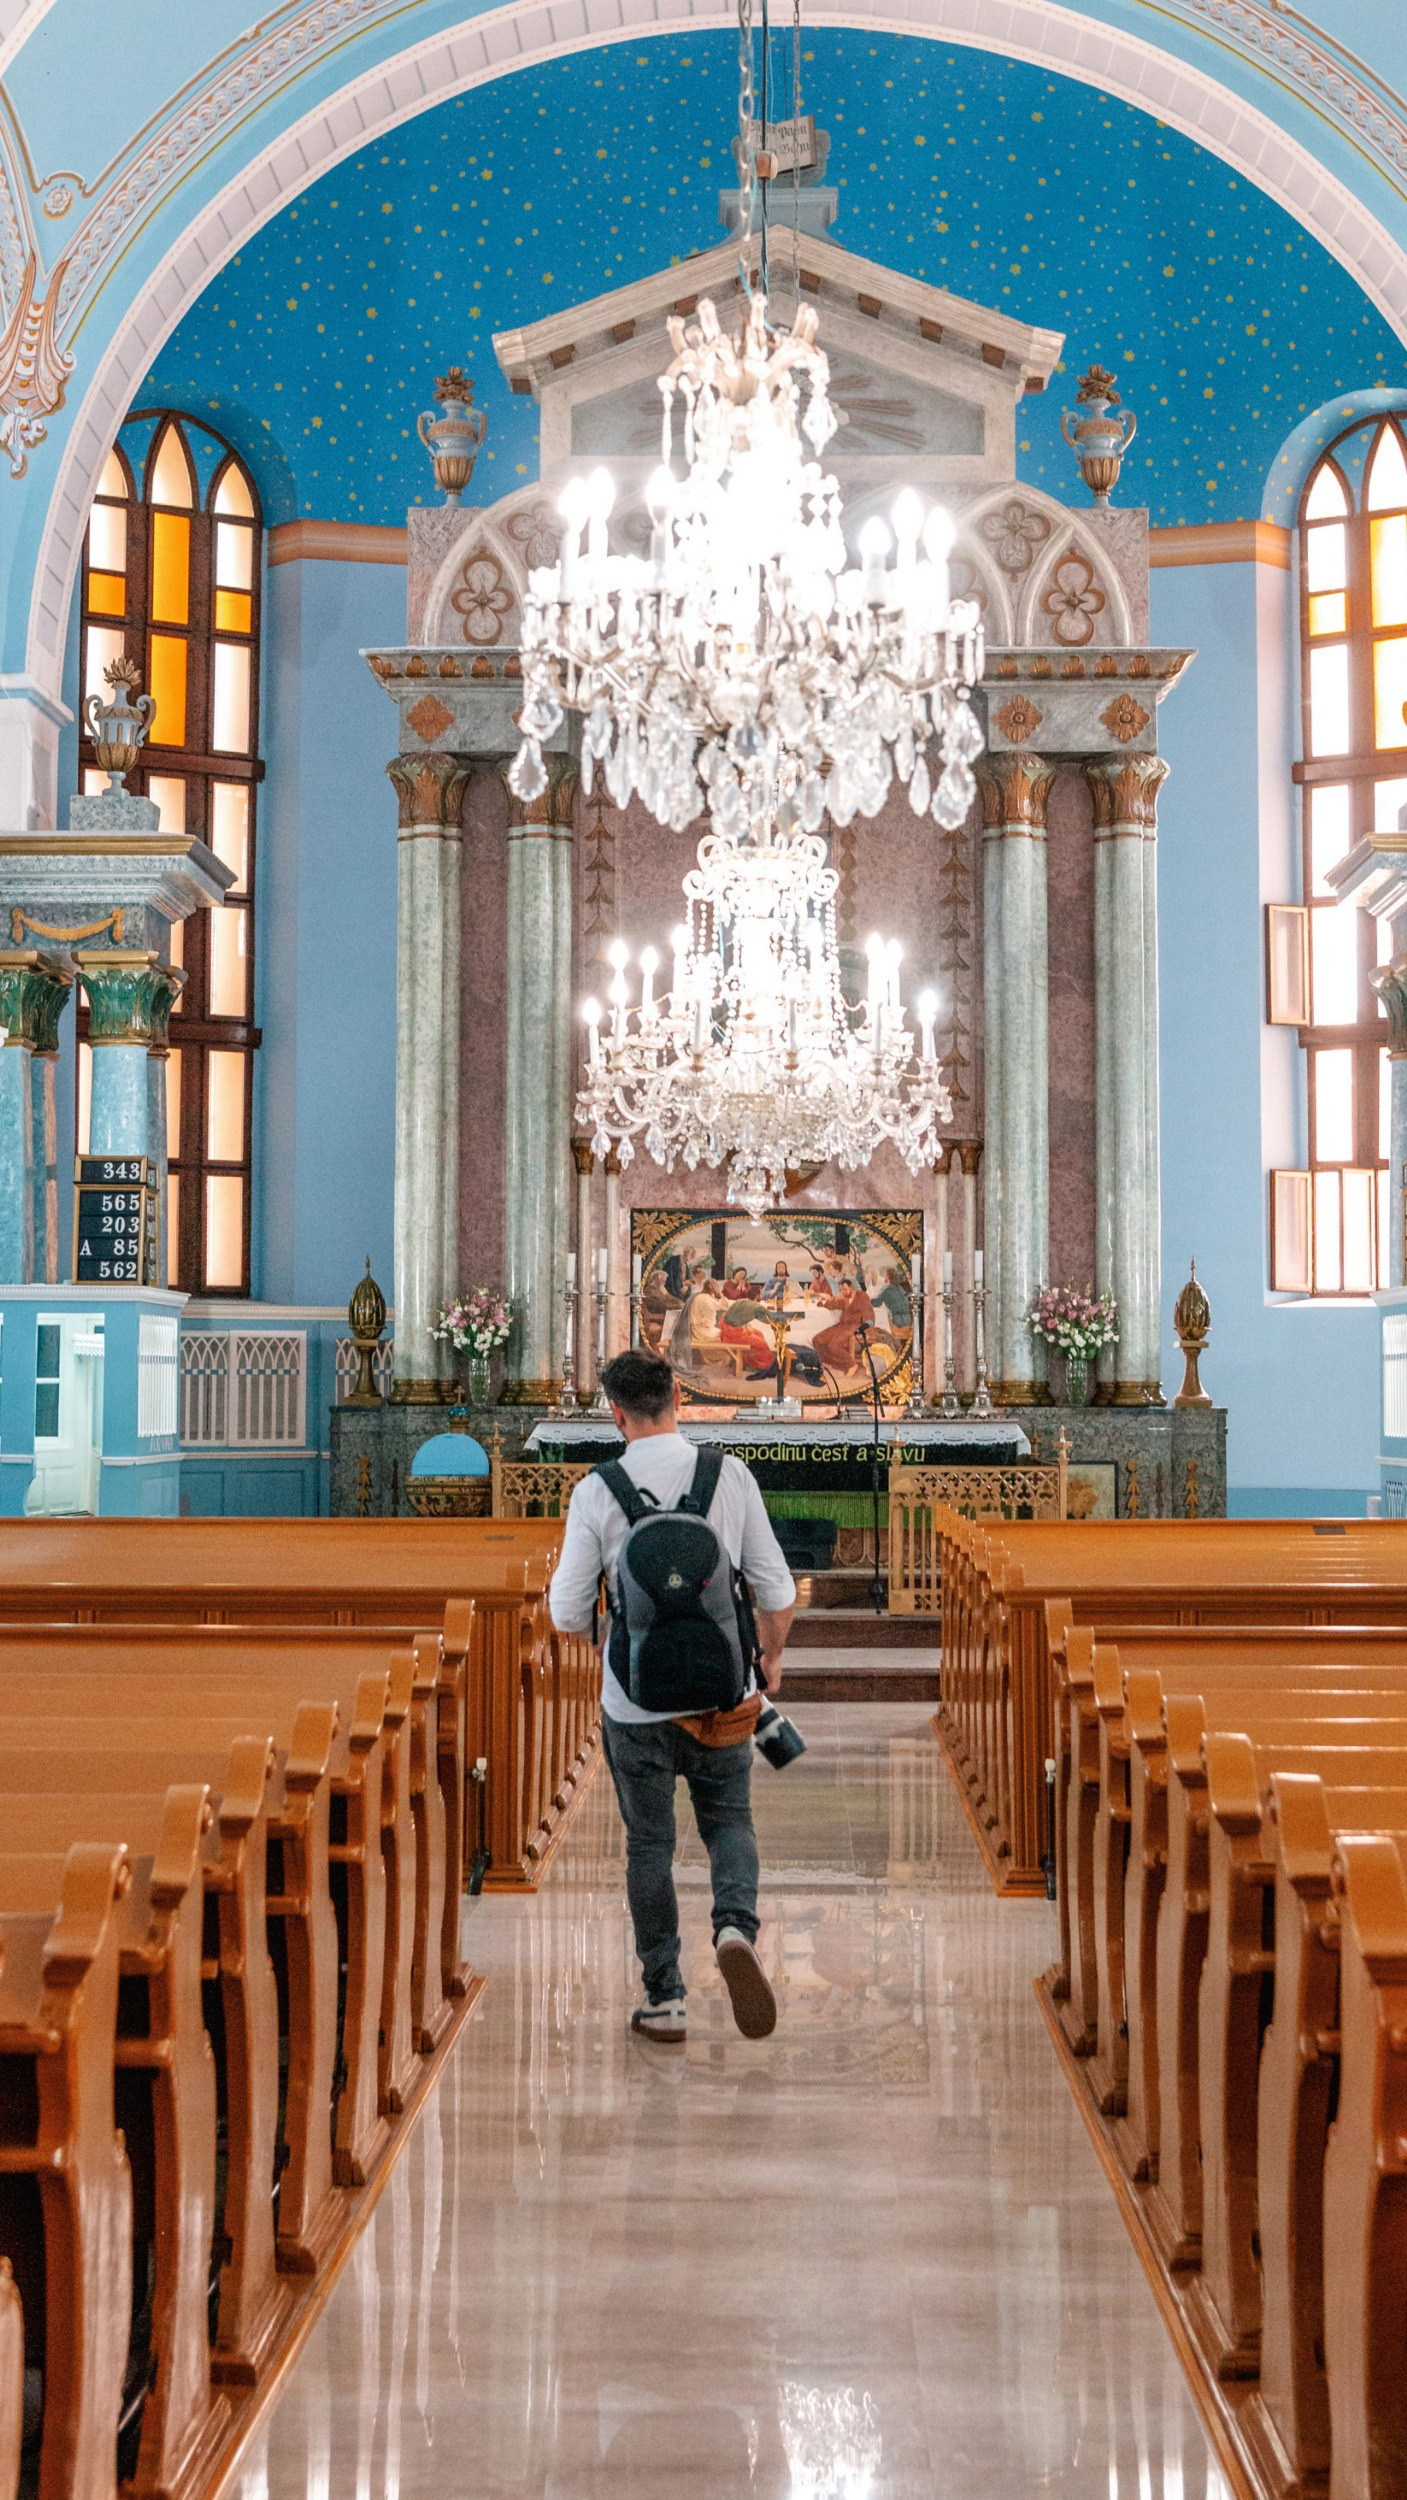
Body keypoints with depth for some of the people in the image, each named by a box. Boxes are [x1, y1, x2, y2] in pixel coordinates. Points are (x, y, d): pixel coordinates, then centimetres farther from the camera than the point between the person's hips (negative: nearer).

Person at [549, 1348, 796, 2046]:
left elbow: (567, 1614, -7)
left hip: (636, 1701, -1)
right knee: (729, 1820, 19)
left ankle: (664, 1998, 17)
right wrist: (771, 1655, 17)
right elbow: (777, 1592, -2)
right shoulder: (731, 1476, -6)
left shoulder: (596, 1493, -10)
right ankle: (736, 1926, -9)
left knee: (649, 1843, 13)